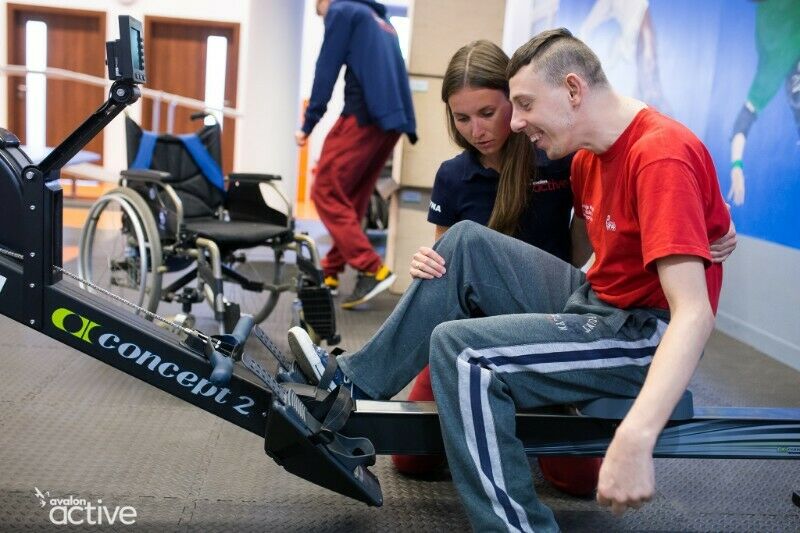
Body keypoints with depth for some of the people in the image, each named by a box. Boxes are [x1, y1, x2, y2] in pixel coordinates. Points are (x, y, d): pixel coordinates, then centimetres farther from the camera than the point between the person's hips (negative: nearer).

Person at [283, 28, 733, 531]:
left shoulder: (661, 156, -22)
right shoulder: (590, 154, 7)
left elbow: (695, 314, -30)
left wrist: (635, 439, -44)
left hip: (647, 338, -9)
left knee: (462, 349, -22)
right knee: (467, 242, 2)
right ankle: (355, 381, 4)